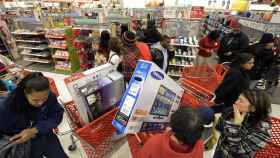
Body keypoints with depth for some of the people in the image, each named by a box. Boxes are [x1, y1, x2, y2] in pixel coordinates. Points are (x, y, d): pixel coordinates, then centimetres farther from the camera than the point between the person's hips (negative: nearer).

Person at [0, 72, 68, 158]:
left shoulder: (50, 96, -21)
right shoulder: (7, 107, -24)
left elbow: (56, 116, -15)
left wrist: (34, 130, -26)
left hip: (43, 134, 2)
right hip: (21, 143, -1)